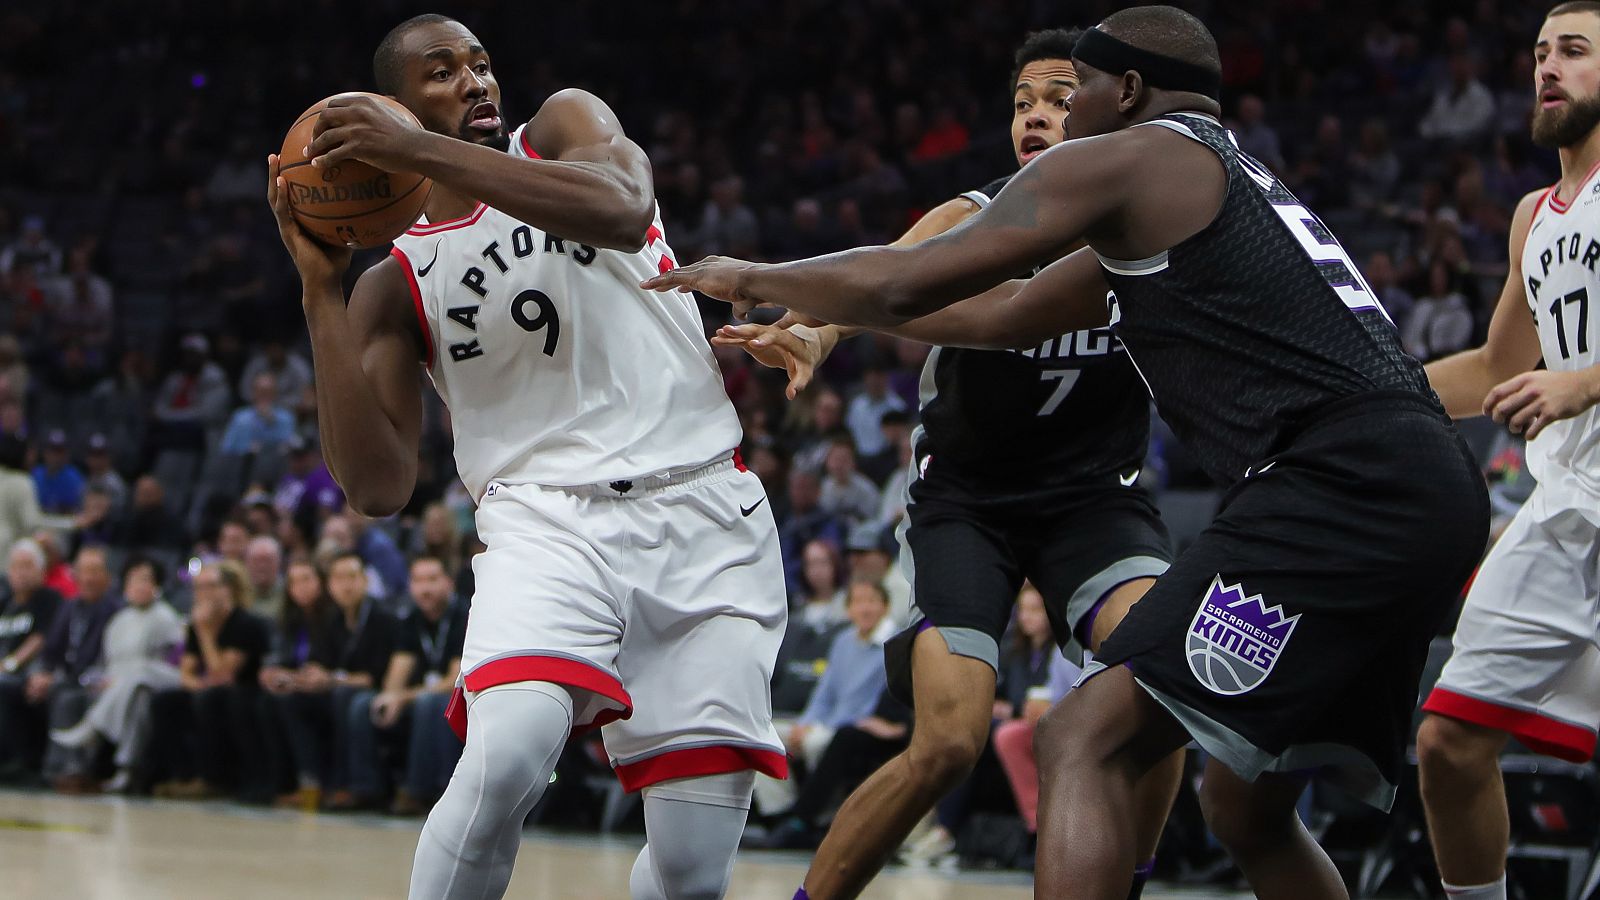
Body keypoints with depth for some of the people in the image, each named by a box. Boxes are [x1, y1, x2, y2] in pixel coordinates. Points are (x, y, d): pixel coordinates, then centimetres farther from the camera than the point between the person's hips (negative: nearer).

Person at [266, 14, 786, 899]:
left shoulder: (566, 123, 10)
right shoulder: (398, 285, 10)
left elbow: (624, 211, -17)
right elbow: (378, 486, -2)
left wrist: (423, 152, -21)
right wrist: (320, 290, -6)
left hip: (706, 516, 0)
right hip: (548, 518, 0)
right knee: (505, 756, -31)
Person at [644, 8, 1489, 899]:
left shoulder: (1120, 159, 3)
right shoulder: (1234, 185, 31)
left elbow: (900, 284, 2)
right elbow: (1006, 316, 39)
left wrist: (752, 280, 19)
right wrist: (820, 317, 43)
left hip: (1345, 486, -10)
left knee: (1089, 739, -11)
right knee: (1248, 804, 23)